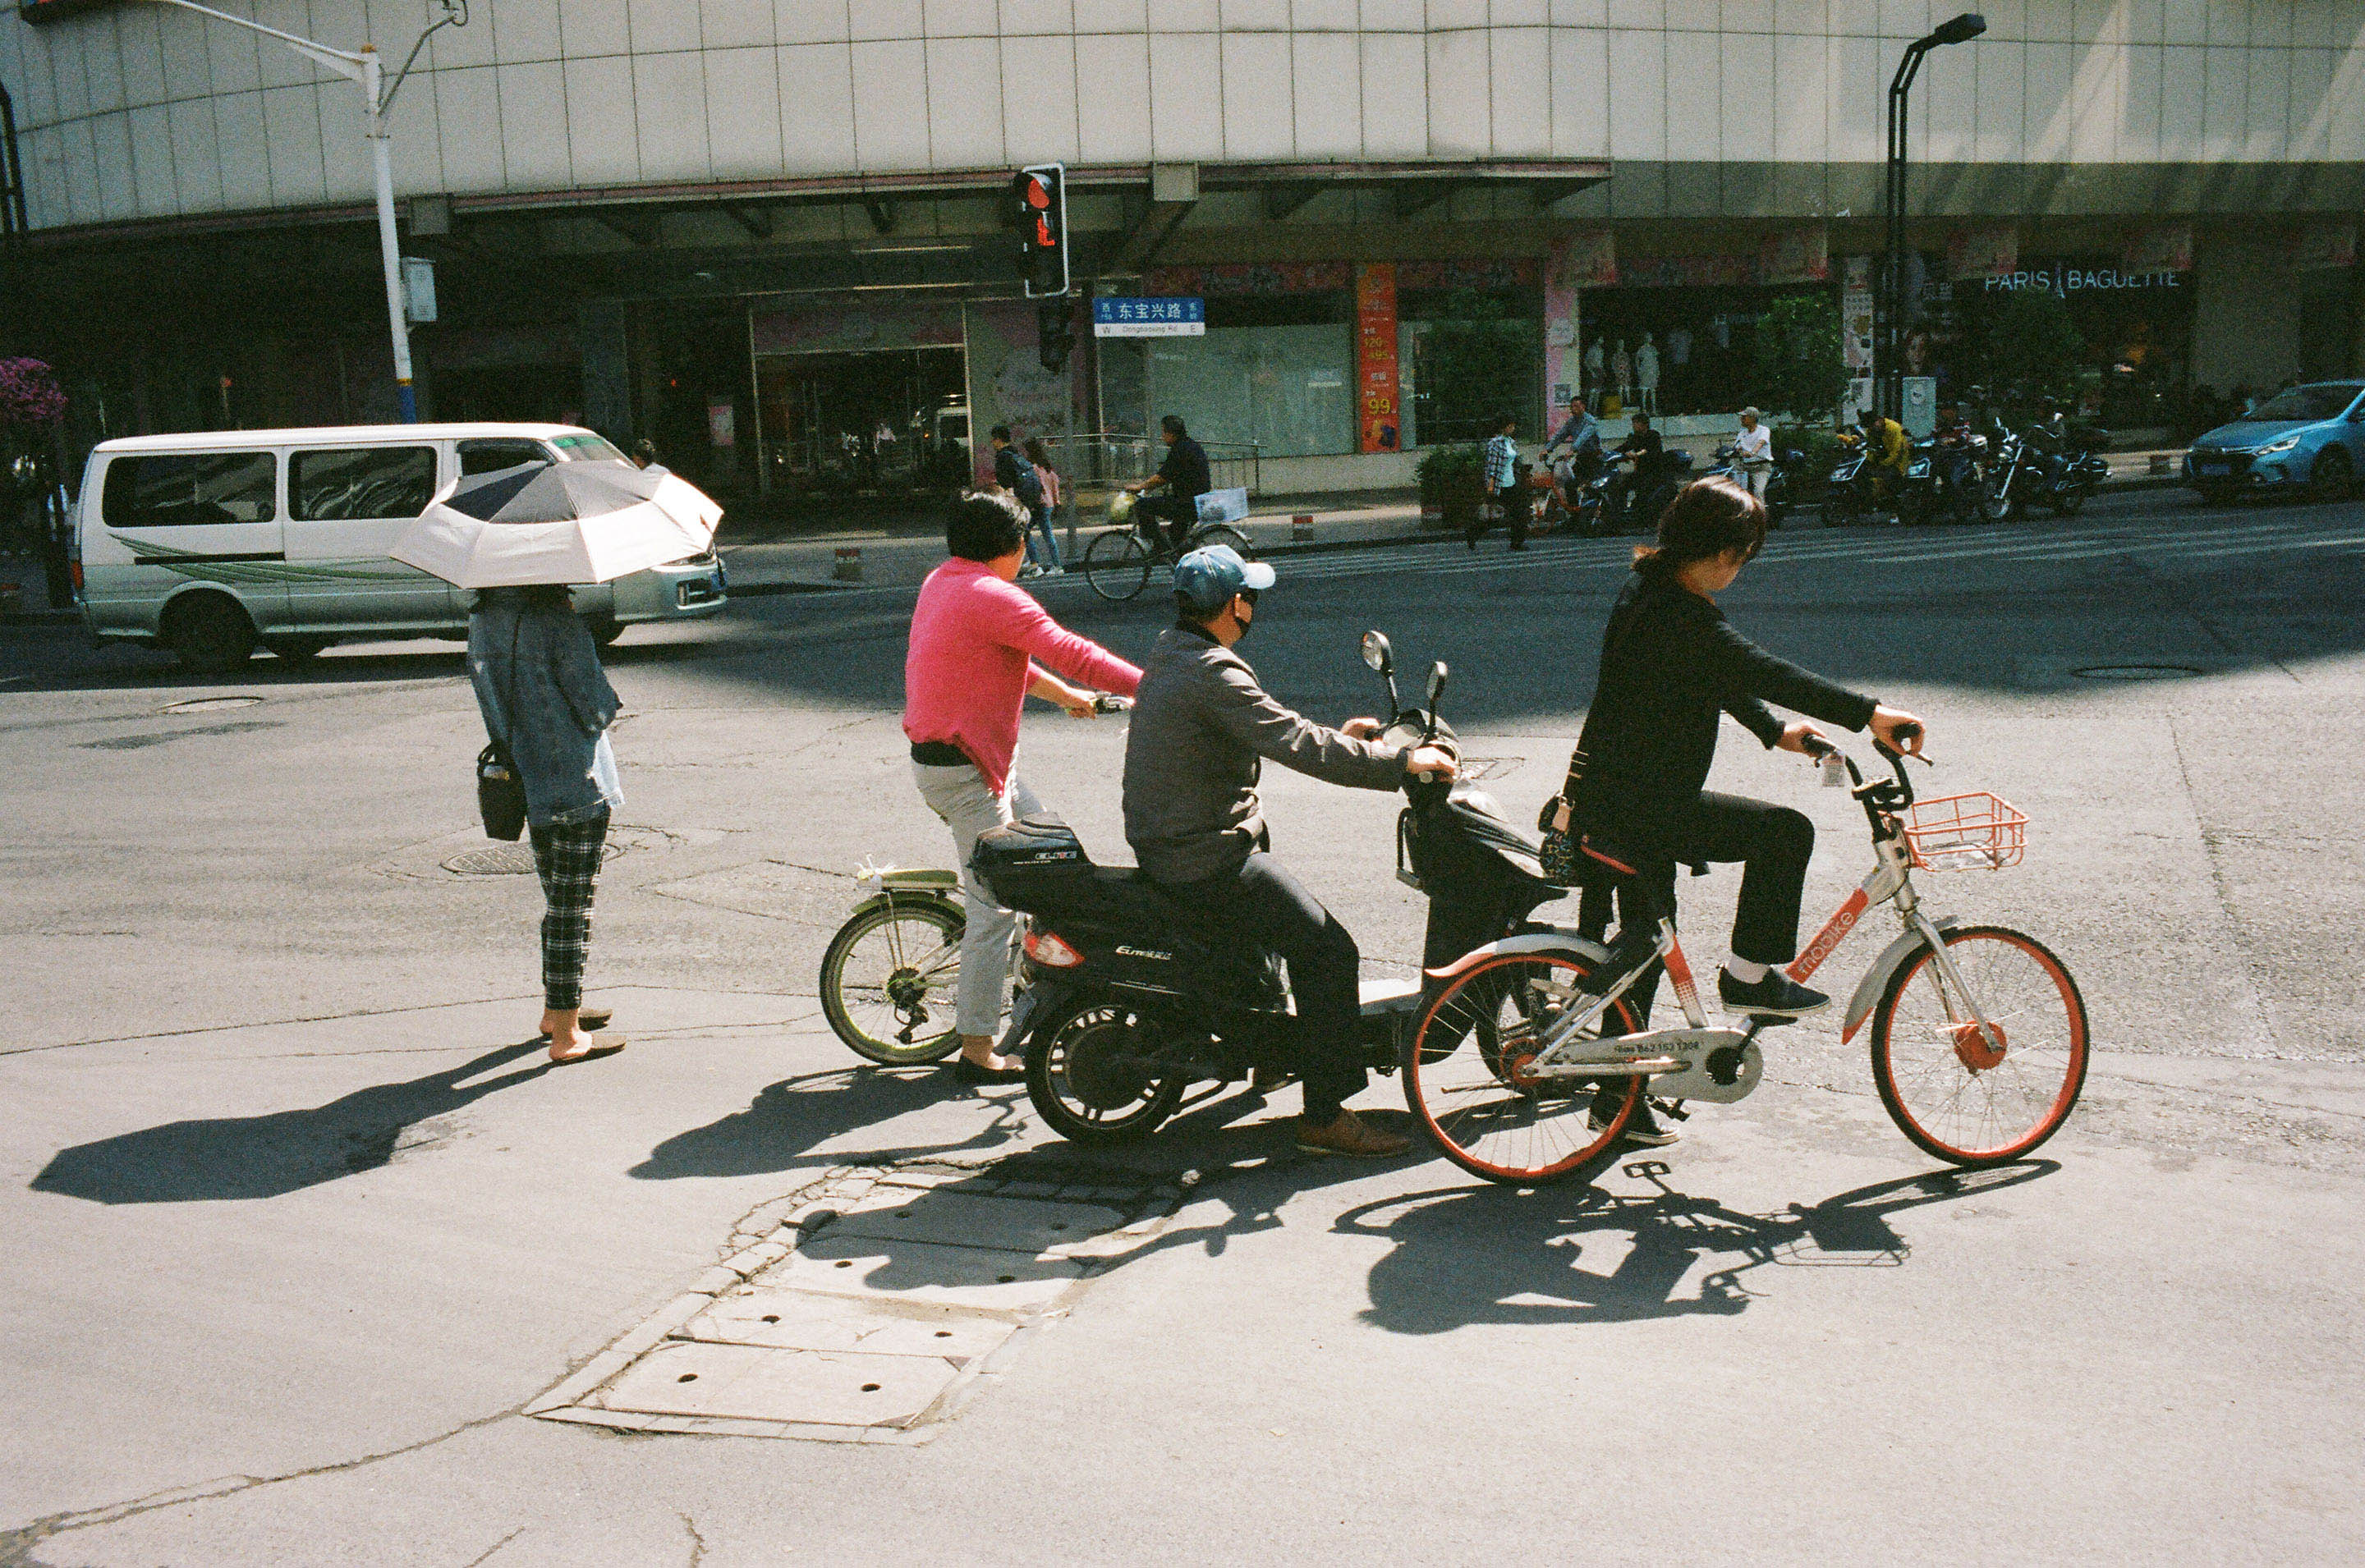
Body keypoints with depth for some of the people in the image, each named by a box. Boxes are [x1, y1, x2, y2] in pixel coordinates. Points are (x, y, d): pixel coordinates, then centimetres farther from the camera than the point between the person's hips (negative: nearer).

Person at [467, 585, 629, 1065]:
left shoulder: (481, 618, 3)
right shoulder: (559, 622, -19)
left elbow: (486, 693, 13)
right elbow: (596, 713, -17)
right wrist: (608, 701, 1)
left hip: (525, 785, 8)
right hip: (576, 784, -7)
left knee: (556, 898, 22)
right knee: (573, 905, 0)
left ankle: (555, 1009, 35)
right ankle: (566, 1035, 6)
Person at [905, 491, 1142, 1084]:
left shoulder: (942, 582, 12)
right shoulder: (993, 596, -19)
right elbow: (1071, 653, -22)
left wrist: (1066, 696, 33)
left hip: (964, 757, 10)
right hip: (964, 769, -10)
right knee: (993, 906, -4)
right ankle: (976, 1052, 3)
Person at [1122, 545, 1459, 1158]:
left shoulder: (1170, 655, 11)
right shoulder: (1212, 673, -22)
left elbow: (1267, 731, 20)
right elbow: (1296, 745, -27)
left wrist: (1336, 736, 19)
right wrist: (1400, 761, -21)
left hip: (1166, 843, 11)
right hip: (1207, 859, -11)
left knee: (1289, 916, 33)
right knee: (1328, 948, -10)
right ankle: (1326, 1117, -7)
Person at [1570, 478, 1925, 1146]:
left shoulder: (1647, 592, 11)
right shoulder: (1676, 615, -22)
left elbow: (1725, 675, 22)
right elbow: (1762, 672, -31)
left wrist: (1775, 731, 19)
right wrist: (1867, 713, -33)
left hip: (1612, 797, 11)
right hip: (1640, 807, -11)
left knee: (1643, 936, 19)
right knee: (1785, 829, -9)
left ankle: (1617, 1093, 26)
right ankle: (1749, 976, 3)